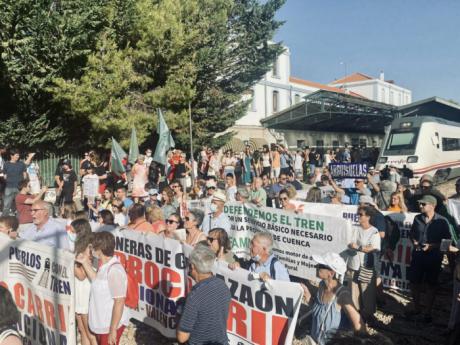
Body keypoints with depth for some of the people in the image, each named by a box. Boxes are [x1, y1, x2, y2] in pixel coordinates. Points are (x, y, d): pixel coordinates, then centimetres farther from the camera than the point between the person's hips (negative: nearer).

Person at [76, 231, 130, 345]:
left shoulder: (114, 270, -27)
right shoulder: (104, 266, 1)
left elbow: (119, 302, -26)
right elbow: (97, 282, 19)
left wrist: (113, 330, -23)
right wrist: (85, 263, 10)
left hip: (111, 325, -9)